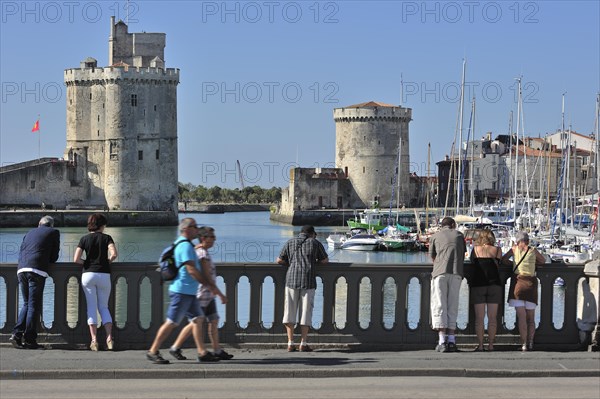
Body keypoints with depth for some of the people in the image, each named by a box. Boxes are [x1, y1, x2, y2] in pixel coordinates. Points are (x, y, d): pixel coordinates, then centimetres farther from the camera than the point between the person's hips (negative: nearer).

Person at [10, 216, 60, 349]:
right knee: (34, 305, -3)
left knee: (26, 303, 14)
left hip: (21, 269, 5)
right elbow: (54, 256, 11)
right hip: (37, 270, -5)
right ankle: (29, 340, -5)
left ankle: (17, 334, 1)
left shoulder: (30, 233, 27)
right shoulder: (54, 232, 13)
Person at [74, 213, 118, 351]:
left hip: (88, 274, 0)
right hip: (104, 275, 0)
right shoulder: (106, 238, 2)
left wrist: (87, 262, 13)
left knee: (91, 307, 4)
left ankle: (94, 340, -4)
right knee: (103, 307, 11)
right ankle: (109, 337, -3)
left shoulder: (84, 239, 4)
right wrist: (108, 261, 6)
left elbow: (76, 259, -4)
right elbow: (114, 254, -14)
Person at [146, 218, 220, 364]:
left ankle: (202, 353, 9)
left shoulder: (181, 244, 16)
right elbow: (191, 270, -21)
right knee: (171, 323, -5)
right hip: (182, 291, -10)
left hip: (189, 292, 10)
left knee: (198, 319, 8)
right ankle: (152, 352, 1)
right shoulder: (185, 246, -17)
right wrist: (207, 282, -11)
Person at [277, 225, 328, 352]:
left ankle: (290, 343, 1)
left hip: (291, 279, 2)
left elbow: (279, 260, 11)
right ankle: (303, 344, 0)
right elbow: (325, 260, 14)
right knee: (305, 313, 2)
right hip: (308, 280, -2)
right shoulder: (315, 243, 8)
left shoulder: (290, 242, 13)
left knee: (290, 312, 4)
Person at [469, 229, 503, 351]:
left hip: (478, 284, 0)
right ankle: (491, 345, 2)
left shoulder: (475, 249, 6)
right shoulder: (497, 250, 6)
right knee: (492, 317, 4)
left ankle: (480, 345, -3)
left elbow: (472, 262, 13)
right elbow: (498, 263, 11)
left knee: (479, 317, 1)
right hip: (494, 284, 1)